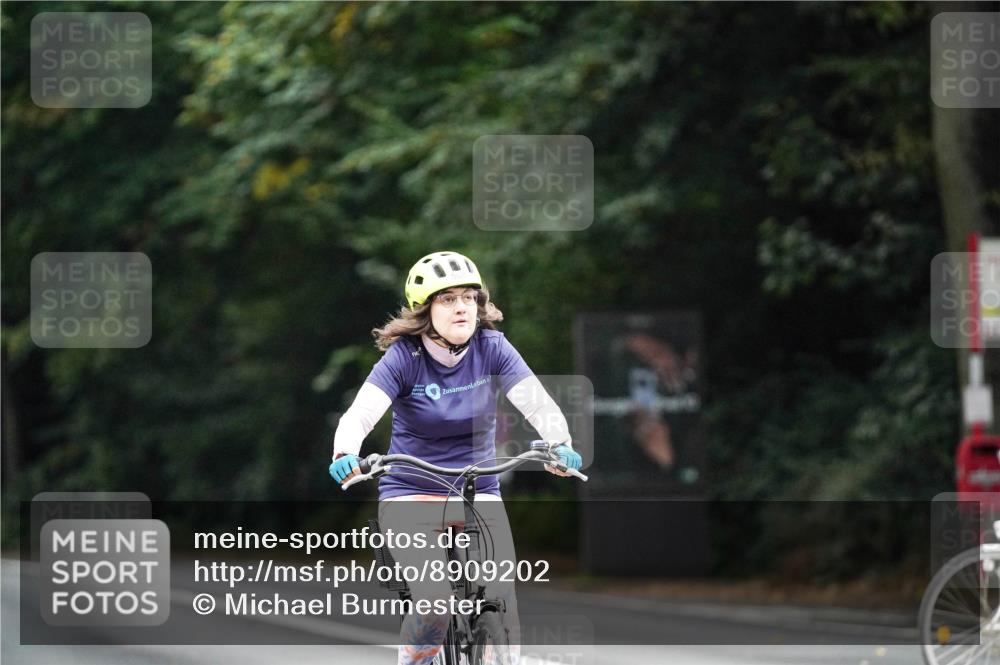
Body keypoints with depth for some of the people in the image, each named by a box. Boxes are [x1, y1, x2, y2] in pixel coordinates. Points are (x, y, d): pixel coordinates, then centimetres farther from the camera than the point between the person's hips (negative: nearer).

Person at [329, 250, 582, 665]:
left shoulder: (491, 349, -6)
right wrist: (346, 455, -47)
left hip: (479, 494, 2)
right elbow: (360, 413, -25)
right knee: (434, 600, -23)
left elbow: (537, 403, -19)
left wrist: (560, 444, -40)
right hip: (411, 495, -2)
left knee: (502, 599, -19)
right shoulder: (403, 357, -12)